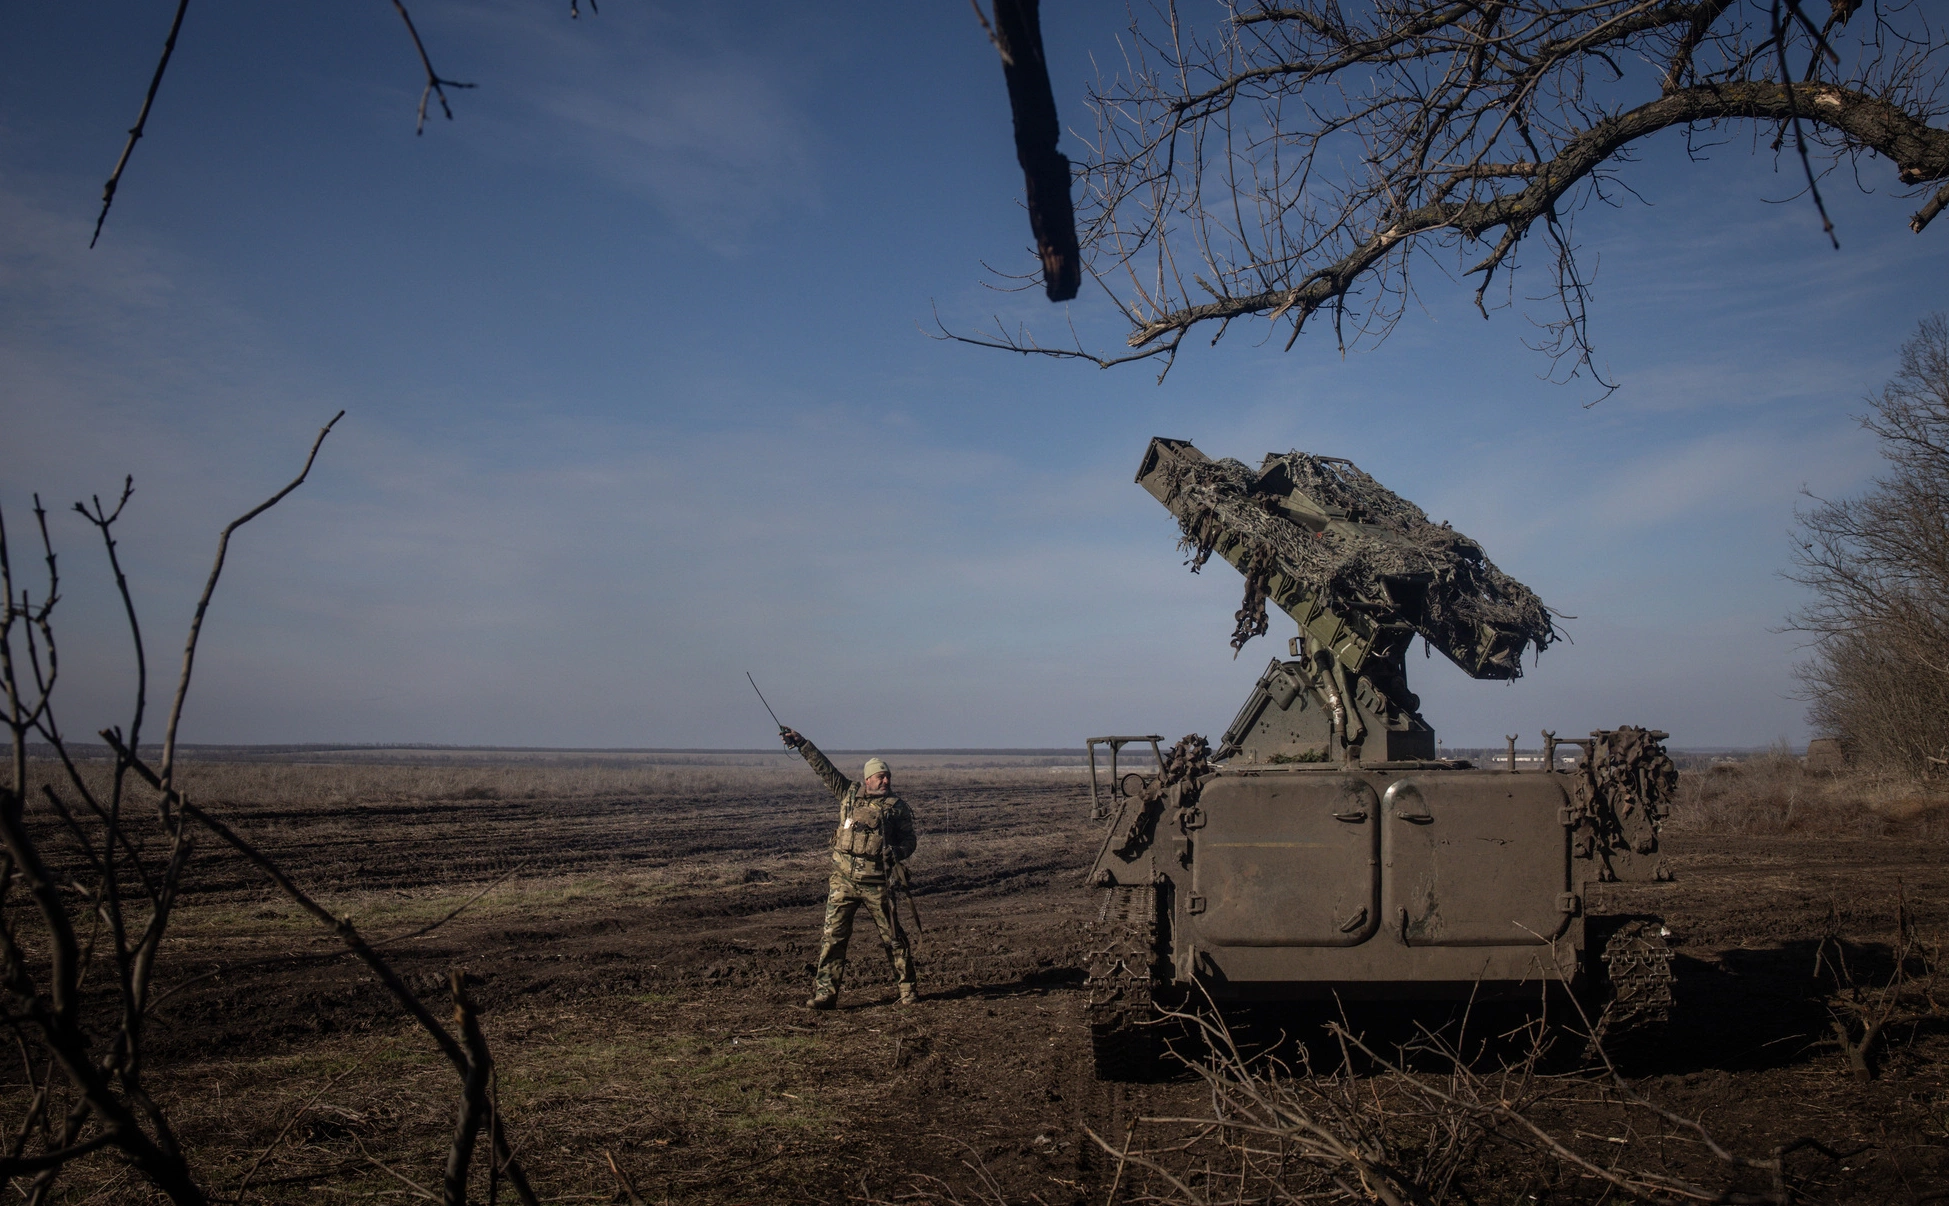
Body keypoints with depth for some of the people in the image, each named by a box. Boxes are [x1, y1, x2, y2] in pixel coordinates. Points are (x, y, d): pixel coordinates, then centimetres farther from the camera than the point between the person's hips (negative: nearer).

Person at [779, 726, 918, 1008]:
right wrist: (800, 743, 7)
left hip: (876, 883, -2)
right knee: (833, 935, -2)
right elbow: (824, 767, 10)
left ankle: (909, 990, 15)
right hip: (843, 879, 2)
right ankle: (825, 992, 2)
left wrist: (897, 852, -16)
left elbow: (909, 840, 5)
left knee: (893, 937, 4)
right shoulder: (849, 793, 7)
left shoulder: (896, 807, 2)